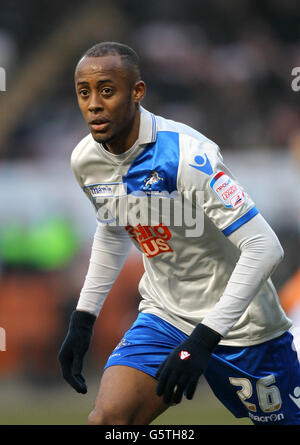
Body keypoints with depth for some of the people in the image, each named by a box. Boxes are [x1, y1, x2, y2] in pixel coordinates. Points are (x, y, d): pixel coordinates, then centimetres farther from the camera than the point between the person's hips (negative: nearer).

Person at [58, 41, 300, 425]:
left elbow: (265, 248, -29)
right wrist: (83, 318, 14)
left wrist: (204, 338, -32)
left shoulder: (187, 155, -26)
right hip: (163, 318, 5)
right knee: (107, 419, -17)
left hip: (236, 323, -5)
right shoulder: (85, 160, -3)